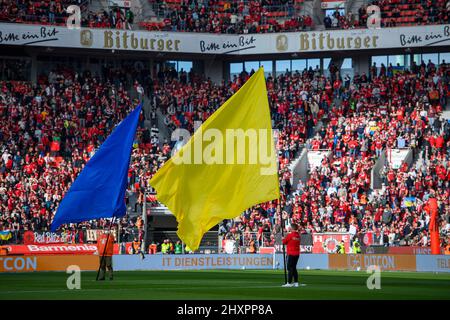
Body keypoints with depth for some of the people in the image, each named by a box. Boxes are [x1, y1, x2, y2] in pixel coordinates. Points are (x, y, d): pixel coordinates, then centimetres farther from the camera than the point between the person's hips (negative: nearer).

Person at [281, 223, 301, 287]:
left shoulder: (290, 235, -13)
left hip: (291, 254, -7)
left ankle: (289, 283, -10)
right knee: (294, 268, 15)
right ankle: (296, 282, 14)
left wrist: (283, 239, 18)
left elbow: (284, 242, -4)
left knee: (290, 268, -6)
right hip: (297, 254, 7)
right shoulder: (298, 236, 7)